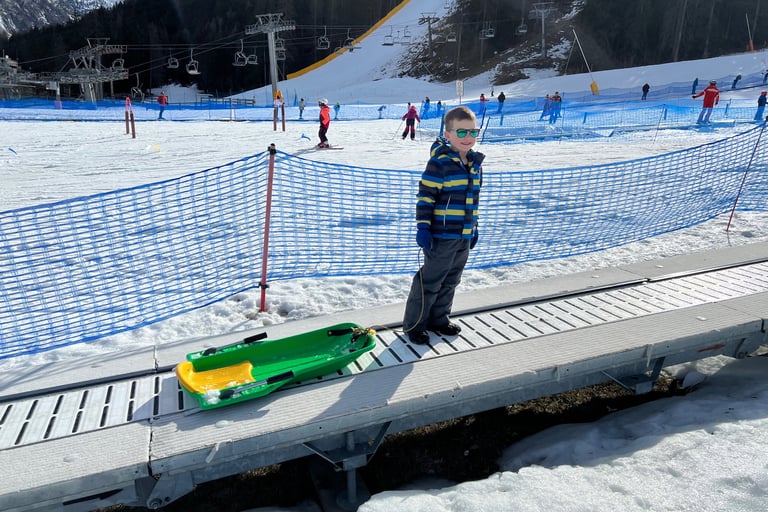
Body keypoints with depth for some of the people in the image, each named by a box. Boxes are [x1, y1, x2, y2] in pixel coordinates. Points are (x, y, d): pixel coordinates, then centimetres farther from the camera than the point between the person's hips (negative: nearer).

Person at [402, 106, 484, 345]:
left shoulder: (475, 163, 9)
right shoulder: (439, 162, -15)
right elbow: (425, 197, -15)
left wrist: (474, 227, 20)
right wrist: (423, 227, -18)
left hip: (464, 235, 8)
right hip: (441, 234, -8)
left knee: (451, 280, 17)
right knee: (430, 280, 1)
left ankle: (438, 319, 34)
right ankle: (414, 324, 16)